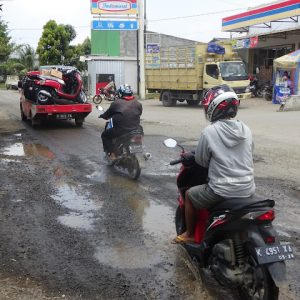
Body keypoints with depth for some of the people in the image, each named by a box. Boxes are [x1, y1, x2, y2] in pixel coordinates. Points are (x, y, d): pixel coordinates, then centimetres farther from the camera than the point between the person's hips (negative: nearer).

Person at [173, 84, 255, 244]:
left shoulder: (209, 131, -13)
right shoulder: (245, 129, 2)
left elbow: (201, 161, -3)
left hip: (223, 192, -6)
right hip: (248, 189, 6)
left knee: (190, 195, 21)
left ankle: (190, 235, 32)